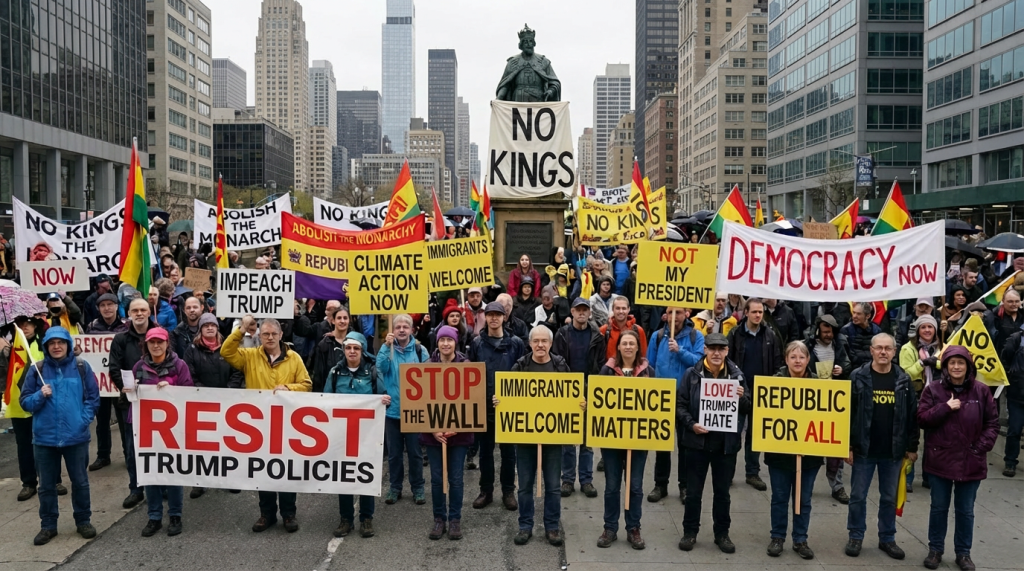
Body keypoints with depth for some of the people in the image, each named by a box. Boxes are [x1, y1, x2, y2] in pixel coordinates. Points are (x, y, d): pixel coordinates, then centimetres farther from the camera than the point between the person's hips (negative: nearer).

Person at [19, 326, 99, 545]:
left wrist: (84, 419, -10)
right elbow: (24, 402, 2)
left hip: (76, 436, -1)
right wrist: (40, 396, -17)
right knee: (46, 485, 11)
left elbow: (93, 397, 1)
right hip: (44, 438, 1)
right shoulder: (36, 370, 0)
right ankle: (48, 526, 23)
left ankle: (83, 521, 25)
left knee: (80, 482, 10)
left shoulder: (81, 367, -2)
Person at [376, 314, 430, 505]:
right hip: (392, 408, 1)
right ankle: (395, 487, 22)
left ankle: (418, 487, 19)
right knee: (394, 452, 10)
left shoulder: (420, 350, -1)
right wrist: (388, 346, -25)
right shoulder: (387, 348, 0)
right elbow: (381, 368, -16)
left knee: (415, 451, 7)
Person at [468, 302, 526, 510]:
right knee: (485, 450, 10)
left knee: (508, 450, 7)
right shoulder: (477, 343, 3)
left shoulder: (515, 343, -1)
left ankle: (508, 491, 18)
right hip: (483, 405, 1)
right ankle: (486, 491, 20)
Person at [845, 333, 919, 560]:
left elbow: (912, 415, 5)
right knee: (858, 496, 7)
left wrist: (912, 447, 4)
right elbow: (847, 413, -6)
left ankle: (887, 538, 26)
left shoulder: (904, 380, 1)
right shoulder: (858, 377, -6)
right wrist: (848, 445, -9)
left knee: (889, 498, 13)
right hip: (864, 449, -2)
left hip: (893, 451, 2)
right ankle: (856, 536, 21)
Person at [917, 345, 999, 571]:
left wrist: (981, 447, -8)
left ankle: (963, 552, 26)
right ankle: (935, 549, 25)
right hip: (940, 460, 0)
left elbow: (992, 423, 2)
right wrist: (945, 407, -18)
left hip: (971, 462, 0)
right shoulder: (933, 389, -3)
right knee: (939, 508, 12)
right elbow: (921, 419, -8)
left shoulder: (981, 391, -2)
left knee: (965, 510, 11)